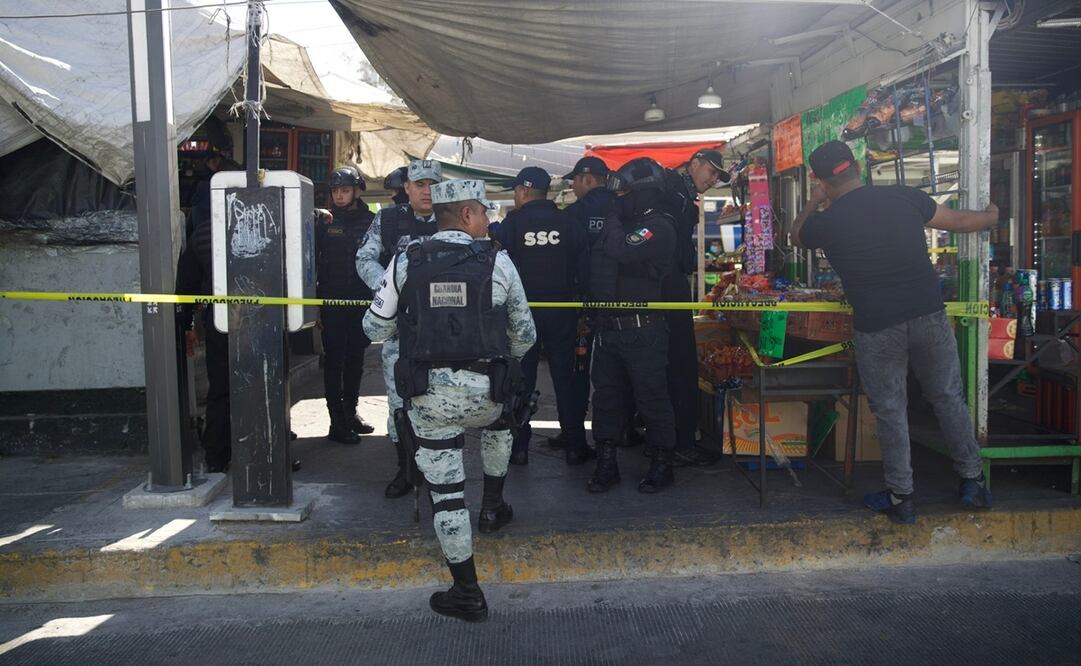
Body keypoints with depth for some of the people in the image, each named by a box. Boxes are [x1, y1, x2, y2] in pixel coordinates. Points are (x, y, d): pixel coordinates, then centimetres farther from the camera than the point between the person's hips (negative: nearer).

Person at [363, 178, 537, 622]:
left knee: (445, 490, 8)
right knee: (499, 417, 37)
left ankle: (466, 593, 17)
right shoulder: (497, 261, -1)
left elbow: (376, 328, 4)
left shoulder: (406, 261, 1)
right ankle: (492, 506, 40)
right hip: (483, 389, 0)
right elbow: (524, 335, 7)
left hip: (427, 394, 0)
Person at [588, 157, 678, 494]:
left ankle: (662, 463, 15)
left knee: (651, 397, 1)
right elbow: (597, 266, 18)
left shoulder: (659, 227, -11)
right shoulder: (623, 224, 15)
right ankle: (606, 462, 21)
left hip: (642, 330, -8)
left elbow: (621, 251, -26)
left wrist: (612, 222, -9)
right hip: (608, 326, 8)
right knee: (606, 396, 11)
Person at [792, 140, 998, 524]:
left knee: (890, 411, 12)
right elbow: (957, 222, 14)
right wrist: (992, 216, 34)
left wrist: (813, 202, 30)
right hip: (929, 316, 3)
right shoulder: (903, 197, 0)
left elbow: (796, 237, 18)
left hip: (877, 329, -3)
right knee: (948, 398, 19)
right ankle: (972, 481, 30)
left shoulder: (825, 222, -6)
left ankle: (900, 498, 21)